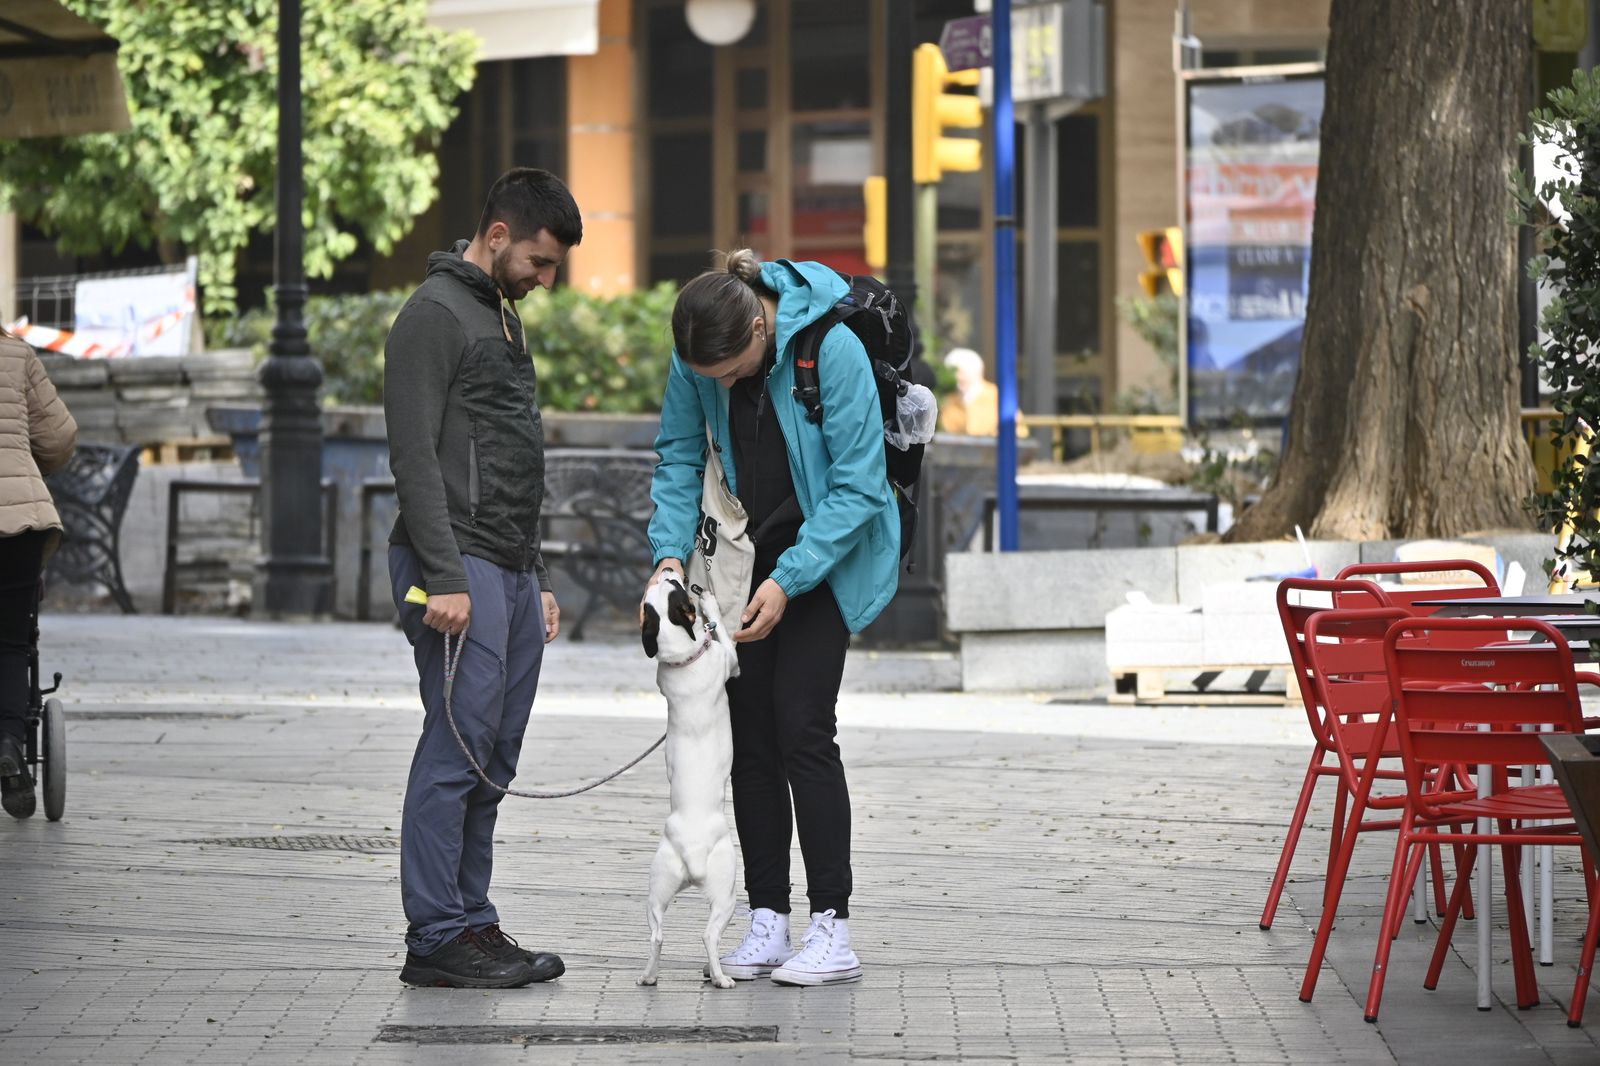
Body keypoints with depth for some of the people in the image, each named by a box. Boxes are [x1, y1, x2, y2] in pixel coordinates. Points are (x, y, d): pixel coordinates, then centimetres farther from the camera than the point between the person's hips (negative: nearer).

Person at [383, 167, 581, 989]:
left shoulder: (503, 318, 21)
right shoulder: (433, 316, -9)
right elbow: (415, 457, -16)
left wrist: (537, 579, 23)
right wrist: (446, 580, -22)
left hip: (510, 572, 9)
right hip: (456, 566, -9)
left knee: (492, 760, 8)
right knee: (457, 750, -10)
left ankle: (472, 926, 12)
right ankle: (436, 940, -7)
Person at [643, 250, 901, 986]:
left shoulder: (831, 349, -26)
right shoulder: (697, 356, -10)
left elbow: (858, 485, -22)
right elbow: (679, 455, 3)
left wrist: (788, 580, -25)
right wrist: (670, 552, -12)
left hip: (829, 549, -5)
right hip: (754, 551, 5)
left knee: (802, 726, -14)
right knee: (750, 732, 2)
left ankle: (832, 928, -10)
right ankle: (767, 921, 8)